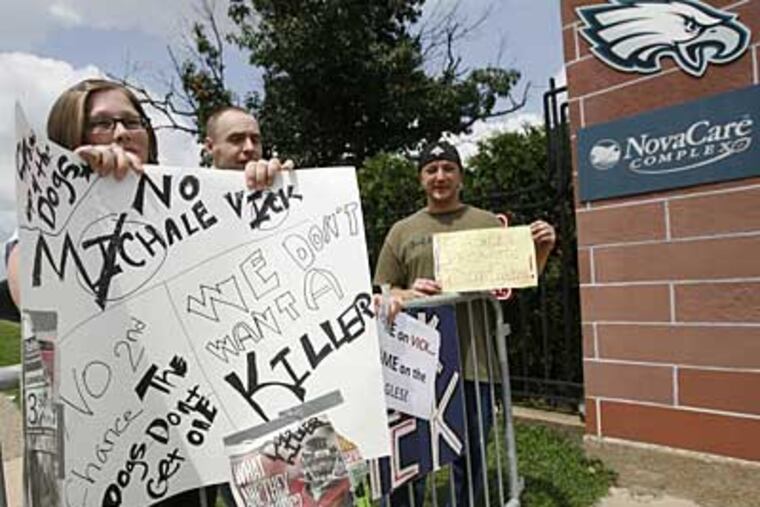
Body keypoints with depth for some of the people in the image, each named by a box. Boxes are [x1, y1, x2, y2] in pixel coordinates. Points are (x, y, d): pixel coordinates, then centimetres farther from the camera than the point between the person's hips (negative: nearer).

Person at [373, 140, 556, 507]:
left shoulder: (488, 224, 7)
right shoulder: (402, 231, 8)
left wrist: (542, 250, -7)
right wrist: (407, 294, -11)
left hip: (473, 362, 0)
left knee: (469, 459, 13)